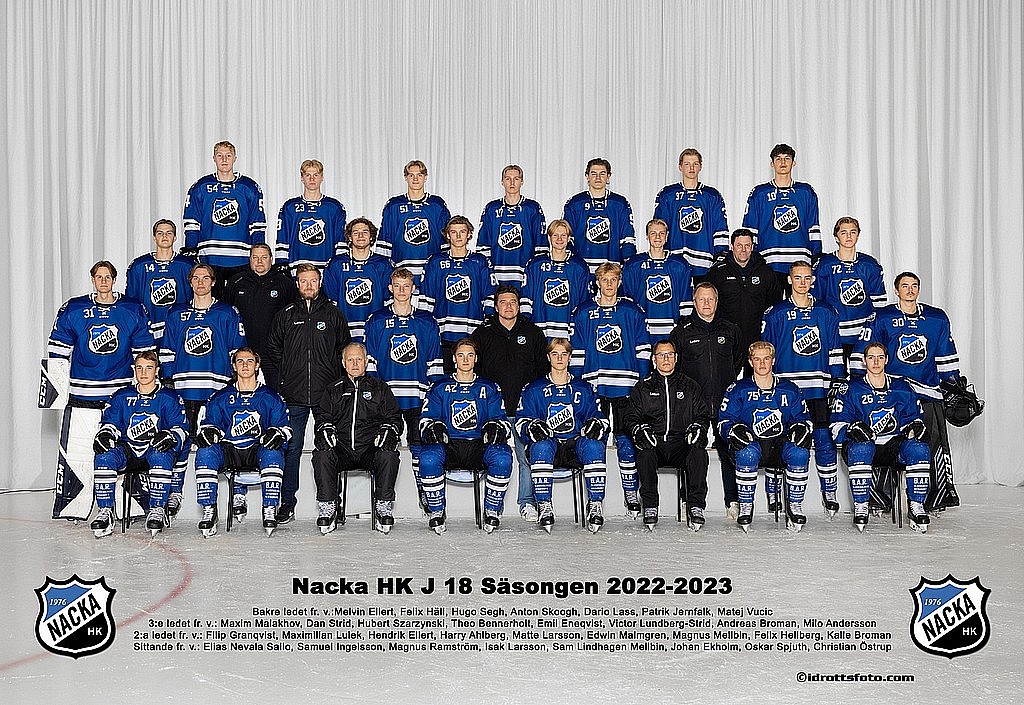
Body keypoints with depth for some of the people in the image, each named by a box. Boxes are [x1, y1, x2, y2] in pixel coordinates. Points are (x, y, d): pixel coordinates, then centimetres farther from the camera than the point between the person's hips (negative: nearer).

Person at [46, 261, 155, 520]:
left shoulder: (134, 310, 7)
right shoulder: (73, 309, 6)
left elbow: (144, 351, 10)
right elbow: (58, 349, 8)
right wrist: (57, 384, 2)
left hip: (123, 392, 0)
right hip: (82, 394, 0)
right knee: (76, 451, -2)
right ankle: (70, 508, 7)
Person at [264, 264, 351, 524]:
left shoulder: (334, 315, 9)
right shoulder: (286, 316, 10)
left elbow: (345, 352, 9)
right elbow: (273, 354, 11)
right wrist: (276, 387, 2)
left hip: (327, 396, 0)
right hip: (293, 397, 1)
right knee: (291, 449, 1)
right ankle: (287, 503, 8)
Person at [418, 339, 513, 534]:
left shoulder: (489, 388, 20)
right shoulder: (440, 387, 19)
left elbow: (502, 418, 13)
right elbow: (426, 418, 12)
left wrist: (495, 426, -12)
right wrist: (433, 427, -13)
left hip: (479, 445, 0)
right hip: (448, 445, 0)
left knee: (502, 457, -33)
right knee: (428, 457, -34)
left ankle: (492, 510, -13)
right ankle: (436, 511, -14)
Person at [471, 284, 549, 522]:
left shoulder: (533, 333, 11)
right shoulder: (483, 334, 9)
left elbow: (543, 368, 14)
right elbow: (474, 368, 10)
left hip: (525, 406, 0)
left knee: (528, 456, -2)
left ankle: (527, 503, 8)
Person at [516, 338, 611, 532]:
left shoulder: (584, 389, 20)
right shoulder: (534, 389, 16)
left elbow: (597, 416, 16)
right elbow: (521, 420, 8)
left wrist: (596, 424, -9)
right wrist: (532, 427, -16)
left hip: (575, 445, 1)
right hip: (548, 445, -1)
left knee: (594, 445, -33)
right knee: (541, 446, -37)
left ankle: (595, 505, -31)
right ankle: (544, 506, -35)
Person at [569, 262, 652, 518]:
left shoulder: (632, 312, 7)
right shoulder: (583, 313, 8)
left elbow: (643, 351, 7)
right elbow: (576, 353, 8)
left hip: (626, 388, -1)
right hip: (593, 388, 1)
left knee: (625, 442, 0)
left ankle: (632, 496, 11)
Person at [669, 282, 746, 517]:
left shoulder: (731, 331, 12)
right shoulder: (682, 332, 7)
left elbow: (741, 361, 22)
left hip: (726, 403, 1)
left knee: (729, 452, -1)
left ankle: (733, 502, 5)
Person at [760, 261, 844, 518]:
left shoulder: (826, 313, 11)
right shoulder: (776, 313, 5)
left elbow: (835, 351, 14)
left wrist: (837, 382, 9)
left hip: (819, 390, 1)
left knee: (825, 441, -2)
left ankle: (829, 493, 10)